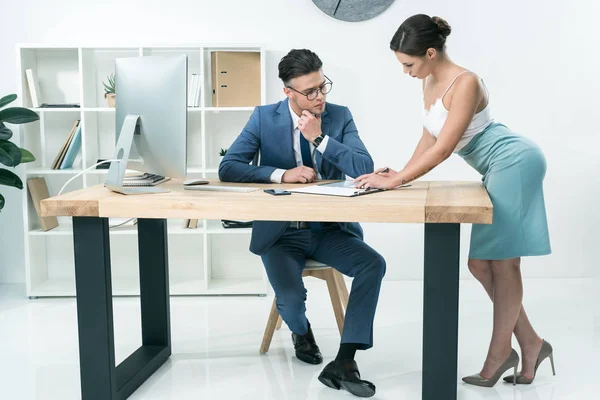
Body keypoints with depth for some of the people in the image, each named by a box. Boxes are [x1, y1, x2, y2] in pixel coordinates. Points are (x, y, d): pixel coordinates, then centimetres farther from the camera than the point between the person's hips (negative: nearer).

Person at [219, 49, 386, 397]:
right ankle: (301, 330, 15)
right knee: (290, 296, -26)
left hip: (330, 229, 2)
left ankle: (344, 363, -16)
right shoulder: (264, 117, -3)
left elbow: (365, 169, -11)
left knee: (374, 265, -25)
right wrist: (281, 175, -21)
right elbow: (228, 168, -9)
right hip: (281, 232, -1)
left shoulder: (340, 116, 0)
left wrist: (320, 138, -19)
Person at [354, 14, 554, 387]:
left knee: (502, 260, -6)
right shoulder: (430, 83, 5)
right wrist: (401, 173, -2)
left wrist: (394, 182, -24)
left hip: (516, 162, -9)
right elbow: (430, 138, 11)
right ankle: (531, 343, 15)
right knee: (481, 261, 6)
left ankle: (499, 353, 6)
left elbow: (443, 148, -25)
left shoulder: (465, 82, -22)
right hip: (499, 171, 9)